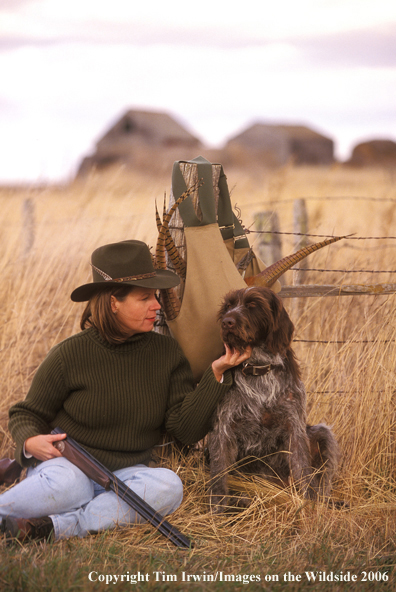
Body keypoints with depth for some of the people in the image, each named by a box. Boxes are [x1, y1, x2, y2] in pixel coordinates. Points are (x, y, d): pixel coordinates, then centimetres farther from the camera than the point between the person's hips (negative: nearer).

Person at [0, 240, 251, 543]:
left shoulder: (166, 351, 3)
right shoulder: (71, 354, -6)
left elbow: (187, 429, -4)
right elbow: (26, 413, 5)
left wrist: (217, 374, -14)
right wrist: (30, 442, -18)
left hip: (127, 473, 4)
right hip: (67, 462, -4)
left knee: (167, 485, -32)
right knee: (65, 484, -40)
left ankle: (58, 528, -36)